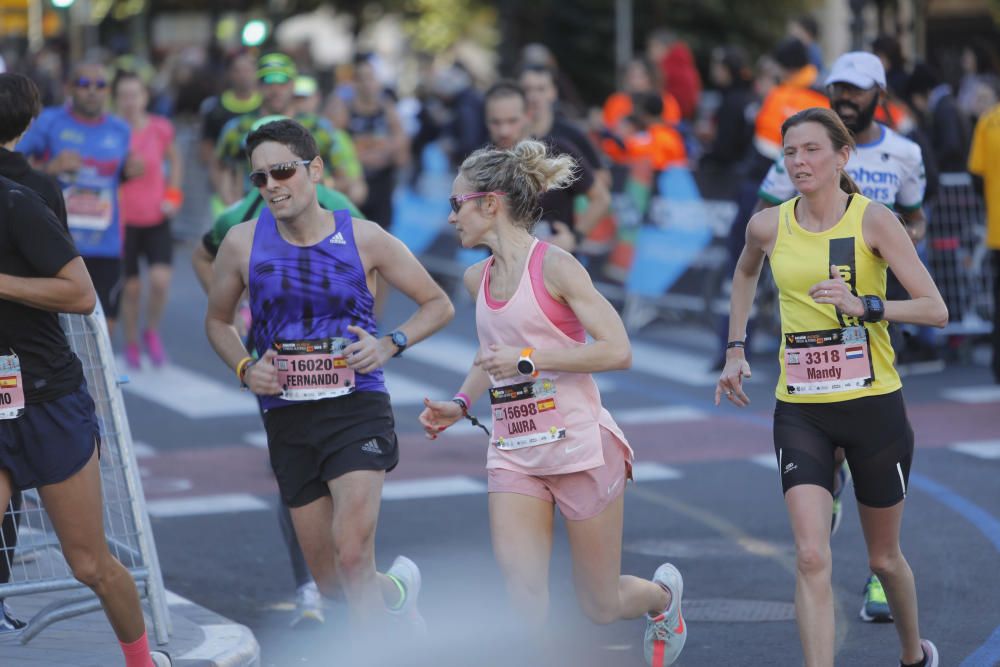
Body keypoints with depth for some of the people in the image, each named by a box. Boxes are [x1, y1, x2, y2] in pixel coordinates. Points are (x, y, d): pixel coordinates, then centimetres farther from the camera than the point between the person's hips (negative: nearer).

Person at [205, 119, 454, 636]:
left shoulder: (363, 238, -3)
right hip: (287, 418, 3)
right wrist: (245, 368, -2)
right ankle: (396, 587, 41)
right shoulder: (244, 242, 1)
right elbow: (217, 321, 17)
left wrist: (390, 344, -10)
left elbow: (438, 305, 7)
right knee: (330, 581, 9)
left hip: (357, 407, -3)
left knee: (352, 559, -20)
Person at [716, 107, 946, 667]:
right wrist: (736, 349, 19)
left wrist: (865, 306, -28)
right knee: (812, 559, -15)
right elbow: (746, 271, 25)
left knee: (884, 557, 15)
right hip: (800, 410, 2)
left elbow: (937, 310, -14)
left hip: (874, 405, -2)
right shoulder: (769, 226, -1)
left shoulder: (873, 220, -10)